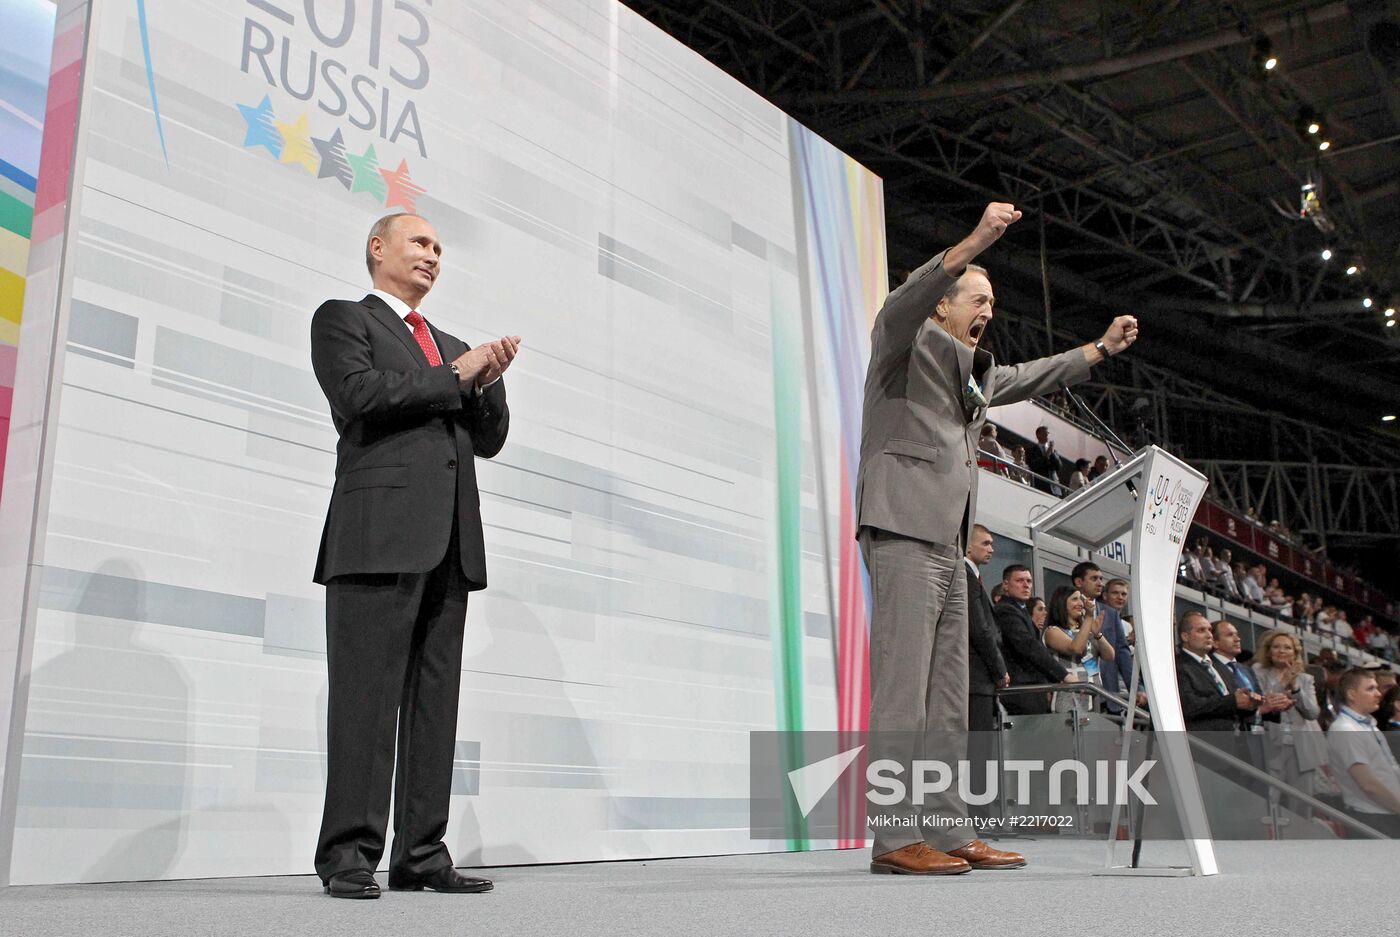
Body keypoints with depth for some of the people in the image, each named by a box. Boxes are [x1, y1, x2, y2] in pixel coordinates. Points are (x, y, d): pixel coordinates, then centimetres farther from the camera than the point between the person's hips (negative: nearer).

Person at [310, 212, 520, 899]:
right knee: (368, 694, -8)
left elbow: (489, 440, 21)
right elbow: (361, 393, -9)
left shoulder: (452, 345, 29)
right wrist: (455, 378, -1)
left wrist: (487, 381, 3)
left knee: (435, 699, 2)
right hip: (380, 532, -6)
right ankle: (349, 855, -4)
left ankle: (421, 855, 5)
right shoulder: (342, 320, 11)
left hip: (450, 542, 6)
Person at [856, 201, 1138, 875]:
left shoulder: (974, 369, 29)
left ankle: (948, 831, 9)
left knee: (949, 697, 6)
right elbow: (903, 304, -19)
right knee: (902, 687, -13)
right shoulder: (910, 339, 4)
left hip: (948, 541, 10)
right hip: (903, 529, -10)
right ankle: (895, 838, -13)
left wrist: (1100, 349, 39)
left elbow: (1026, 379, 45)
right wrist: (973, 244, -32)